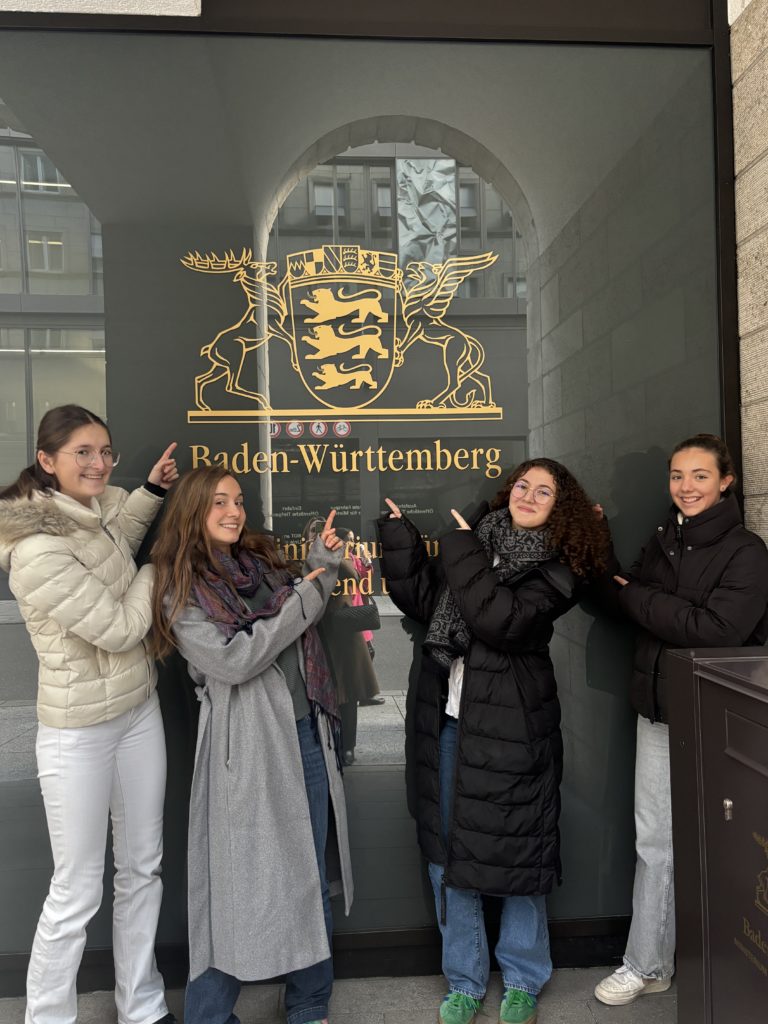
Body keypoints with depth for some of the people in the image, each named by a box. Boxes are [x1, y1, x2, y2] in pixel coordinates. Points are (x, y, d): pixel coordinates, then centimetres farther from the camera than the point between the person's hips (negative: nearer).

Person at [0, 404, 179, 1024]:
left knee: (143, 869, 19)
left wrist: (153, 490, 5)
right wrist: (153, 572, -4)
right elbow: (119, 628, -20)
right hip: (79, 734, -8)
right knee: (77, 893, 7)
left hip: (140, 711, 8)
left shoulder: (96, 507, -3)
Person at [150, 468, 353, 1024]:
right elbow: (232, 661, -17)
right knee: (243, 880, 4)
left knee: (312, 874, 15)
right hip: (248, 747, -6)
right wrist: (301, 601, -14)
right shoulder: (181, 591, -6)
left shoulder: (265, 560, 11)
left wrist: (322, 566, 6)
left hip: (308, 733, 6)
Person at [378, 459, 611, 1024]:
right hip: (448, 719, 4)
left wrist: (461, 552, -17)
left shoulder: (556, 568, -6)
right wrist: (401, 538, 1)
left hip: (510, 725, -4)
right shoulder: (480, 538, 7)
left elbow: (503, 622, -22)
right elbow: (426, 602, 8)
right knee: (446, 853, 12)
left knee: (515, 852, 9)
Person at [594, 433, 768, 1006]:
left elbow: (715, 629, -24)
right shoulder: (663, 542, 8)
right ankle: (647, 966, 28)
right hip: (659, 712, 6)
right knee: (655, 842, 13)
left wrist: (633, 595, -17)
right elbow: (628, 607, 8)